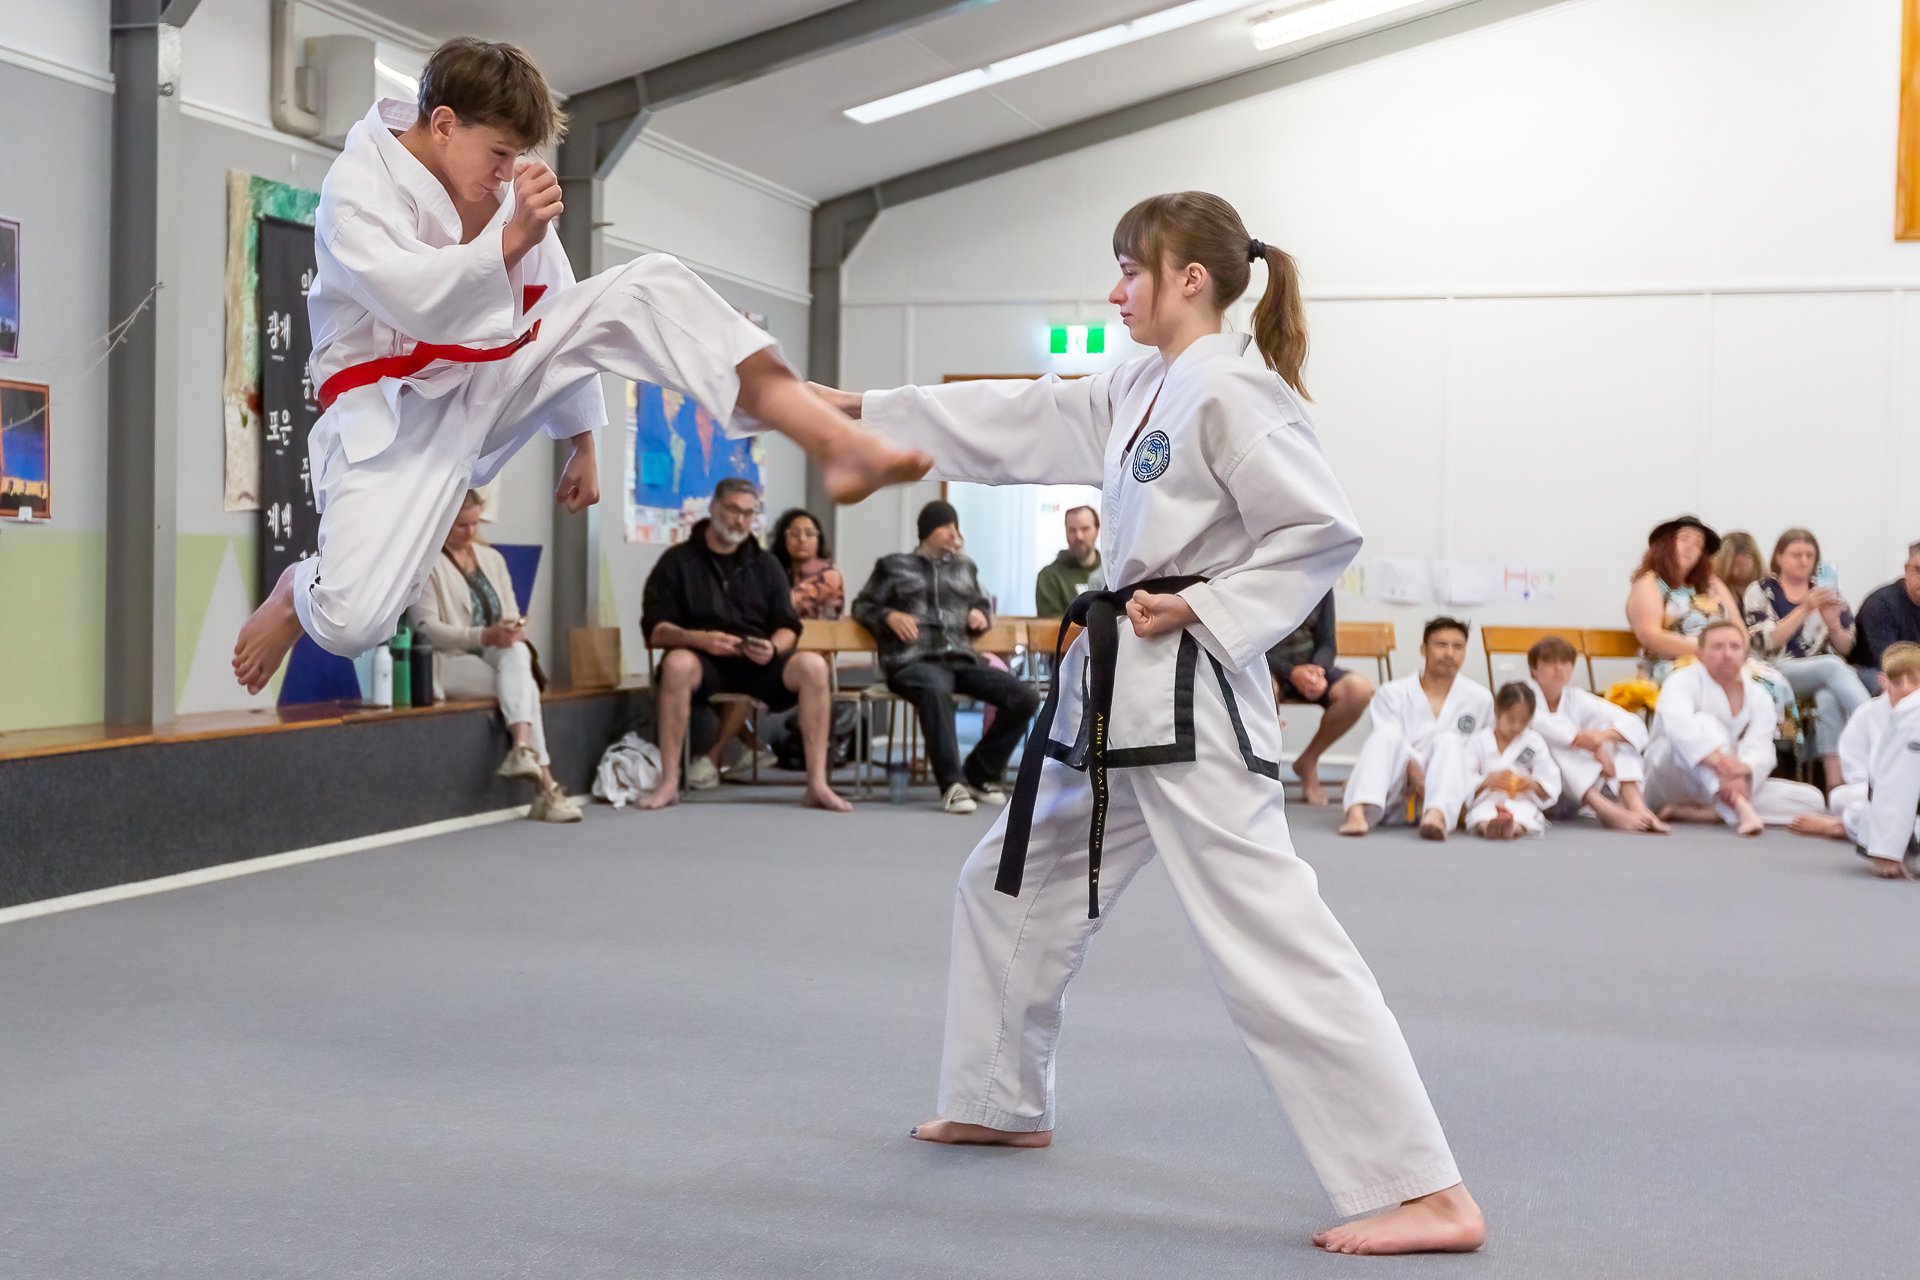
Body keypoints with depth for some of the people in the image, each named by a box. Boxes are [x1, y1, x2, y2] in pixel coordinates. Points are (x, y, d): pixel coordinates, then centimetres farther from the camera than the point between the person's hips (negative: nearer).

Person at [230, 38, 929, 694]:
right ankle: (300, 594, 17)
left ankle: (834, 444, -30)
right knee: (351, 623, -26)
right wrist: (512, 239, -40)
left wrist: (581, 441, 14)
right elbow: (417, 302, -32)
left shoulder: (505, 188, 2)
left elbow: (564, 316, 10)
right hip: (395, 413, -5)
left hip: (496, 379, 5)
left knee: (648, 285, -17)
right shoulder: (356, 186, -15)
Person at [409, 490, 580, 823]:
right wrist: (484, 636, -23)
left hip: (501, 656, 5)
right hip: (450, 662, -5)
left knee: (518, 653, -32)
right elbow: (426, 628, -11)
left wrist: (513, 630, -12)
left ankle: (523, 750, -44)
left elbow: (512, 613, 15)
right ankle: (546, 787, -36)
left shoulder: (492, 558, 17)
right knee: (523, 686, -30)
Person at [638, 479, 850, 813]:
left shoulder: (765, 565, 16)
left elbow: (788, 629, 9)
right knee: (678, 663, -38)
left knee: (812, 666, -27)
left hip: (757, 662, 3)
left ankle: (817, 784, -26)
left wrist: (773, 648, -15)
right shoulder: (678, 560, 6)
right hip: (704, 661, -3)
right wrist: (699, 639, -22)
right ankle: (669, 782, -31)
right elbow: (655, 630, -3)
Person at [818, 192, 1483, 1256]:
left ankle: (1428, 1192, -12)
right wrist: (862, 407, 18)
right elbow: (1010, 425, 18)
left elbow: (1324, 531, -18)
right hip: (1113, 692, 10)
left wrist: (1205, 610, -19)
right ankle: (1003, 1103, 39)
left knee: (1270, 933, -15)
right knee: (1009, 887, 20)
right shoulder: (1135, 393, 14)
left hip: (1189, 700, -10)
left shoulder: (1232, 393, -13)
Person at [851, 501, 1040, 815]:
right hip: (914, 660, -5)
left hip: (962, 658, 5)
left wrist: (982, 615, 11)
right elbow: (862, 606, 15)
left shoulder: (965, 567, 26)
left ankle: (979, 774, -2)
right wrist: (890, 616, -6)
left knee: (1024, 697, -17)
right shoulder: (894, 566, 14)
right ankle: (952, 783, -41)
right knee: (935, 691, -43)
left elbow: (983, 604, 36)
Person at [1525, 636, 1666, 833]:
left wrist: (1603, 735, -30)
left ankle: (1636, 806, -33)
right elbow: (1536, 722, -32)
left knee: (1618, 736, -10)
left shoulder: (1577, 699, 4)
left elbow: (1634, 725, -7)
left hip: (1569, 799, 4)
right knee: (1550, 740, -32)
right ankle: (1608, 811, -45)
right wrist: (1591, 743, -35)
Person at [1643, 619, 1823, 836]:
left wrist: (1740, 774, -41)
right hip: (1672, 783, -5)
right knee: (1704, 724, -30)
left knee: (1810, 799, -11)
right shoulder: (1683, 681, -13)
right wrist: (1720, 762, -50)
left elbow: (1759, 750, -16)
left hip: (1724, 789, 6)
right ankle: (1740, 809, -51)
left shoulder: (1759, 697, 0)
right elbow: (1680, 725, -35)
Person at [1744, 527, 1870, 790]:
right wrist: (1805, 609, -15)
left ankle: (1836, 781, -42)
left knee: (1828, 698, -35)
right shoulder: (1761, 592, 6)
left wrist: (1833, 623, -8)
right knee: (1833, 667, -33)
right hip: (1779, 674, -2)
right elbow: (1767, 643, -9)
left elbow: (1845, 649, 13)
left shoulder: (1827, 593, 15)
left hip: (1825, 675, 3)